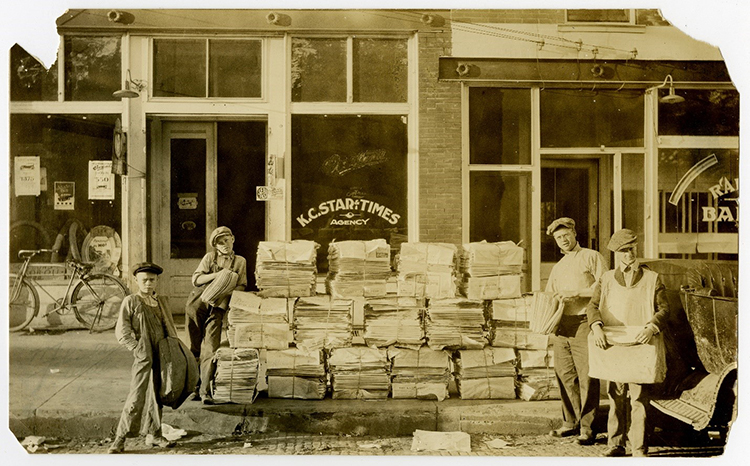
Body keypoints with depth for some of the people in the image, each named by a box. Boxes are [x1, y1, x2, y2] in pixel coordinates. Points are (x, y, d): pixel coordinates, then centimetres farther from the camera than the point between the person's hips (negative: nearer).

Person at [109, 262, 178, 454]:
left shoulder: (162, 301, 13)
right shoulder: (130, 302, -4)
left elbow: (170, 328, 19)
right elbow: (121, 332, -7)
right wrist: (137, 350, -14)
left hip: (162, 355, 6)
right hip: (144, 357, -6)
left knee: (156, 396, 13)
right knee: (137, 397, -7)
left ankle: (153, 435, 23)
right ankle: (120, 439, 1)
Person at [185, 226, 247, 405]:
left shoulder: (240, 261, 14)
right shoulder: (209, 257, 12)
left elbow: (241, 286, 11)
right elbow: (196, 279, 3)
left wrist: (228, 290, -9)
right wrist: (216, 275, -11)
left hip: (218, 308, -1)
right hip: (198, 303, 1)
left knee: (210, 349, -9)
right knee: (194, 349, 2)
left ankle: (205, 390, -6)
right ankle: (194, 385, 14)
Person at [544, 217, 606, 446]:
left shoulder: (592, 257, 4)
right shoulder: (557, 268, 22)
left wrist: (577, 293, -13)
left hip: (584, 323, -6)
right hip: (561, 325, 6)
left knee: (587, 376, -5)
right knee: (564, 375, 6)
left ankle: (587, 428, 0)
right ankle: (571, 423, 17)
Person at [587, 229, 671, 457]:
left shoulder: (652, 278, 7)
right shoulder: (607, 279, 11)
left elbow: (664, 309, -1)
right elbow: (593, 306, 2)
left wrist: (651, 327, -21)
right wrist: (596, 327, -18)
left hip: (641, 347, -2)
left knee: (639, 398, -3)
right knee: (615, 398, 6)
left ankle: (639, 448, 6)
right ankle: (615, 445, 16)